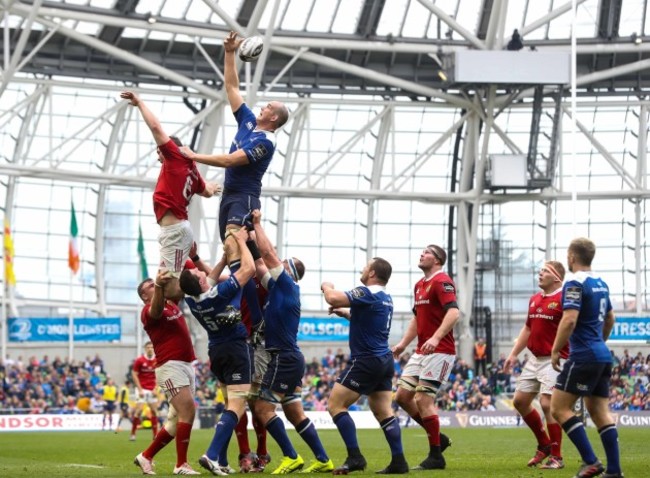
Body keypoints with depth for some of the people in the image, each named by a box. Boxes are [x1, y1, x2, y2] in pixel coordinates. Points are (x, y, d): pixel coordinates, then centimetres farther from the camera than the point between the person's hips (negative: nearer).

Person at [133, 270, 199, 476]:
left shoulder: (172, 303, 16)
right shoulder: (148, 311, -8)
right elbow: (156, 310, -32)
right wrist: (159, 285, -51)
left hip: (187, 365, 8)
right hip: (170, 366, -8)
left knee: (177, 420, 10)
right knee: (188, 410, -19)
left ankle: (146, 456, 21)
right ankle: (181, 465, -16)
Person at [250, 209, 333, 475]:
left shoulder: (288, 285, -8)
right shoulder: (278, 288, 14)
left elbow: (268, 253, -11)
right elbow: (260, 265, 21)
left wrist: (258, 224, -3)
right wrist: (253, 235, 15)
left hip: (284, 359, -9)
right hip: (289, 359, 9)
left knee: (263, 408, -7)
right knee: (295, 413, 10)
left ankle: (291, 457, -8)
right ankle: (323, 460, 11)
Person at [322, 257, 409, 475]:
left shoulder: (367, 293, -15)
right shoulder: (386, 298, 14)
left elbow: (333, 298, -25)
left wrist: (327, 286, -4)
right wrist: (345, 313, 26)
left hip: (366, 361, -9)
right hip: (384, 360, 9)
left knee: (335, 405, -5)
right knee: (383, 412, 9)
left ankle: (355, 457, -11)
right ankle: (399, 461, 2)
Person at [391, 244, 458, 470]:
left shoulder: (442, 281, -12)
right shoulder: (419, 285, 17)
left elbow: (453, 312, -25)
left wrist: (436, 338, -36)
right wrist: (403, 343, 18)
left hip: (439, 351, -10)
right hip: (421, 351, 10)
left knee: (423, 400, -12)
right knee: (402, 396, 6)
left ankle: (436, 456, -2)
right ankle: (437, 437, 18)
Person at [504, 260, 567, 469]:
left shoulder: (563, 299, -13)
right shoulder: (535, 299, 13)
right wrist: (513, 354, 20)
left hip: (554, 360, -9)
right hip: (534, 359, 9)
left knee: (547, 403, -15)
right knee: (520, 401, 10)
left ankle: (556, 456, -5)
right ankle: (544, 444, 25)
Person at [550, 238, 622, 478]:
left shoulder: (575, 283, -12)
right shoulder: (601, 283, 14)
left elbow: (569, 320, -22)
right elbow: (610, 319, 25)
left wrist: (555, 350, -14)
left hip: (583, 357, -9)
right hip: (602, 355, 9)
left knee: (559, 408, -5)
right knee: (599, 411, 8)